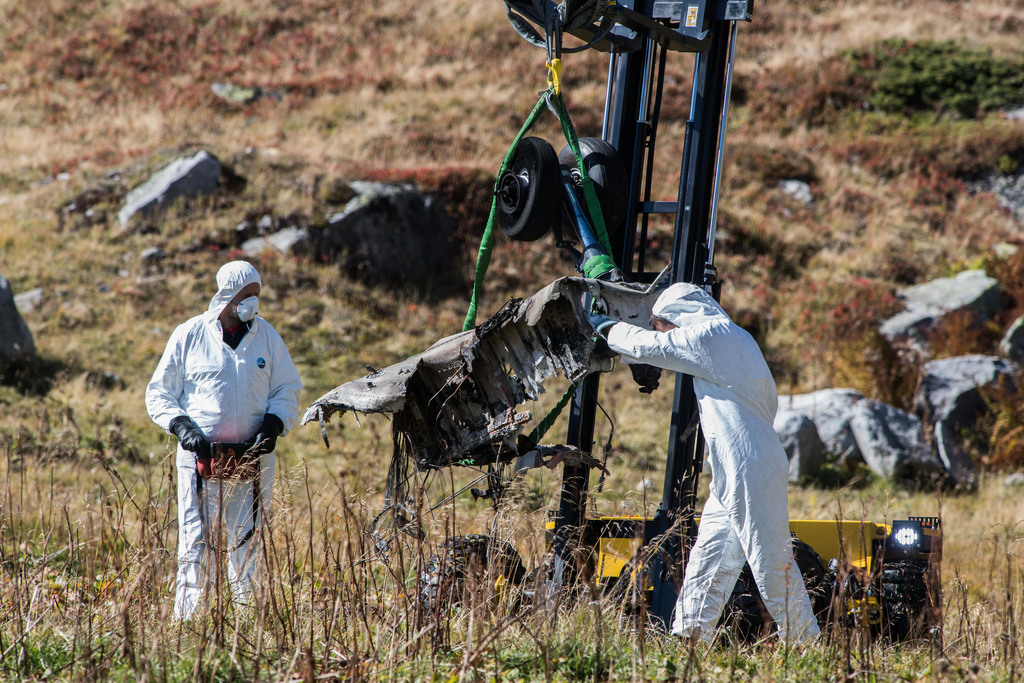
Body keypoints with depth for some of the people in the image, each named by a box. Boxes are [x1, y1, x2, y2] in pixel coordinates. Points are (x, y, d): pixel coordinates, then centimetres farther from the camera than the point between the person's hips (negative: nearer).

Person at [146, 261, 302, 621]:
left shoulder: (267, 337, 9)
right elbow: (158, 392, 7)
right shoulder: (189, 335, 3)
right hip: (201, 455, -2)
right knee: (196, 541, -5)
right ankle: (185, 622, -3)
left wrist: (274, 422, -3)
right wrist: (181, 425, -9)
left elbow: (288, 389, 16)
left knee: (248, 544, 4)